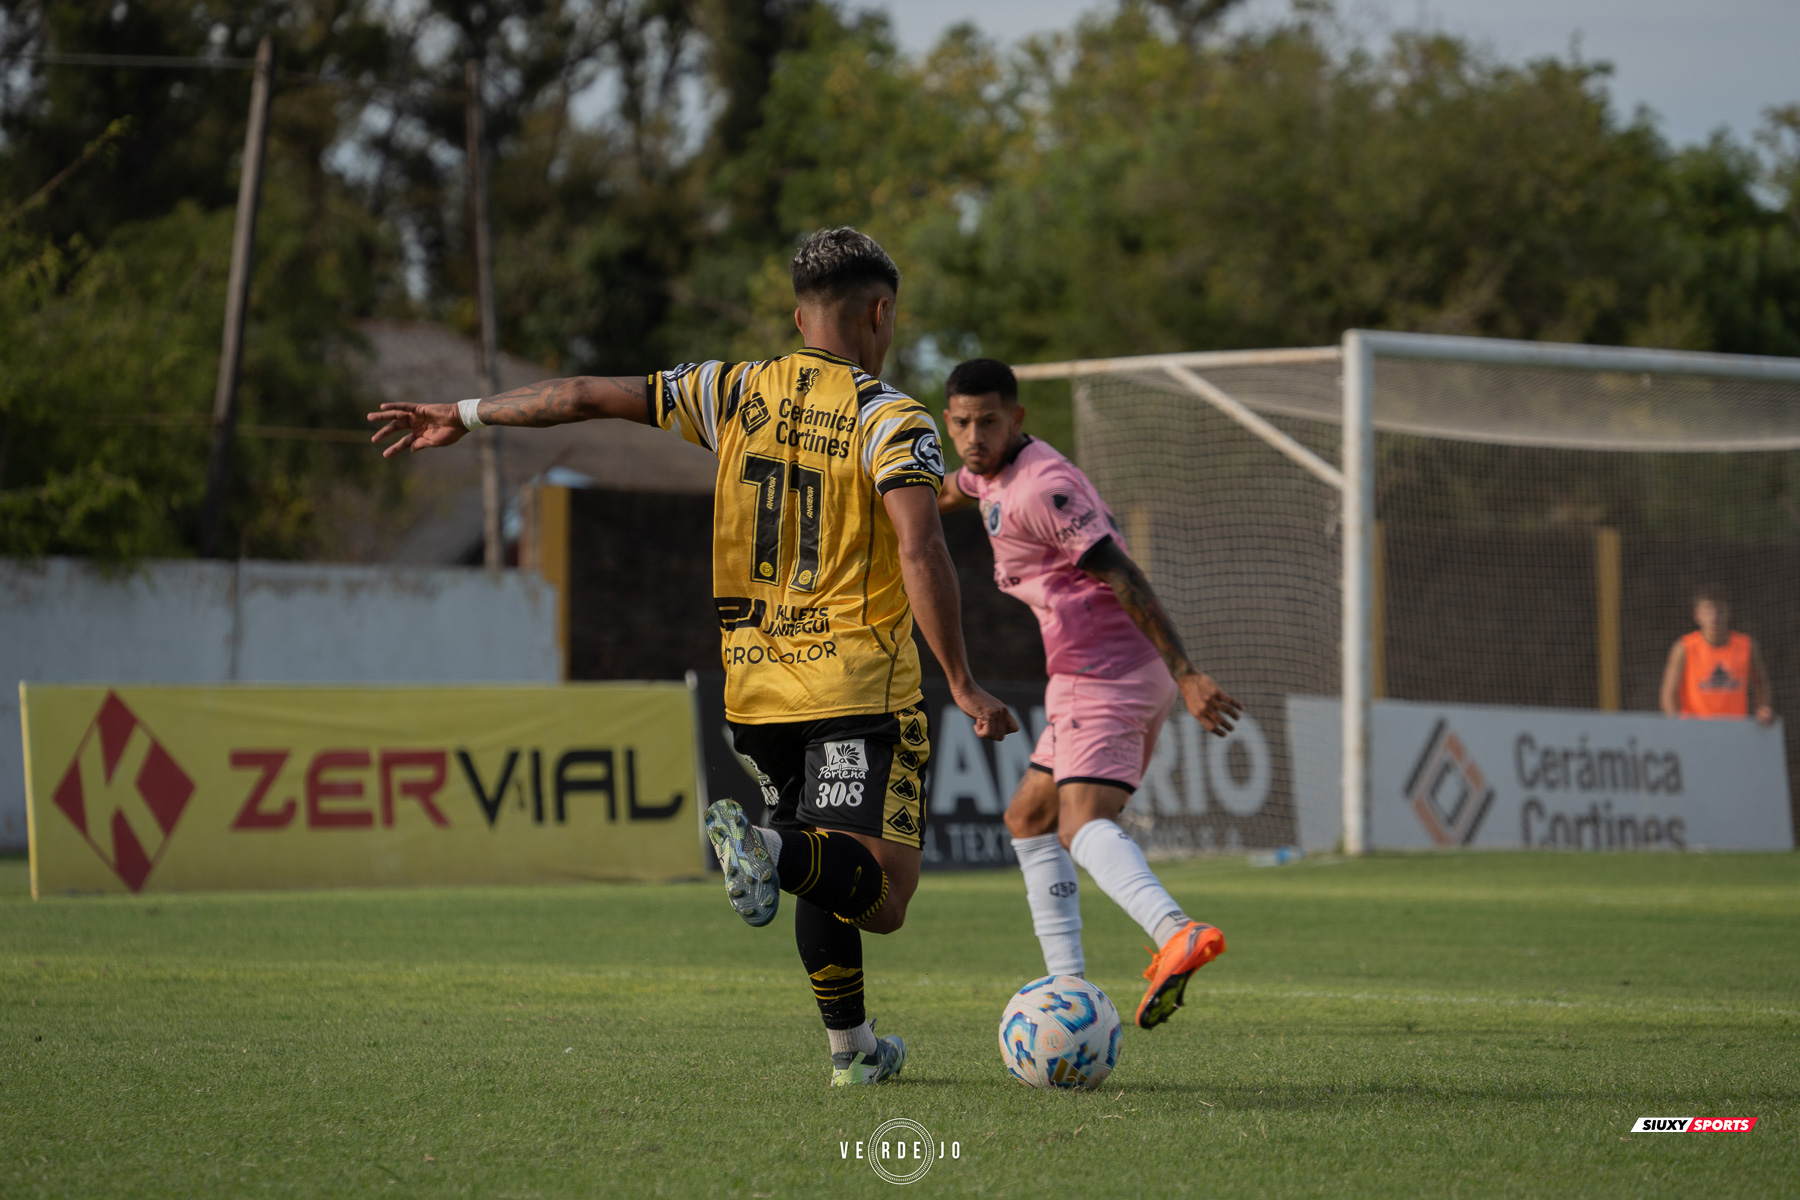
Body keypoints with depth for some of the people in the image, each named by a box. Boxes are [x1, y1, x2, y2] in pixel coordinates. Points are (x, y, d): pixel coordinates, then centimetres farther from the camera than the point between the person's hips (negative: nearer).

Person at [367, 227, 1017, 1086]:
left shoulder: (735, 395, 6)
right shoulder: (890, 419, -7)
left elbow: (587, 396, 7)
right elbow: (921, 552, -20)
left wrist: (465, 416, 20)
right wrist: (962, 686, -17)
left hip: (755, 686, 6)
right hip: (859, 687, -5)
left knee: (828, 874, 23)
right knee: (881, 893, -12)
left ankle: (852, 1047, 24)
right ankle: (772, 852, -38)